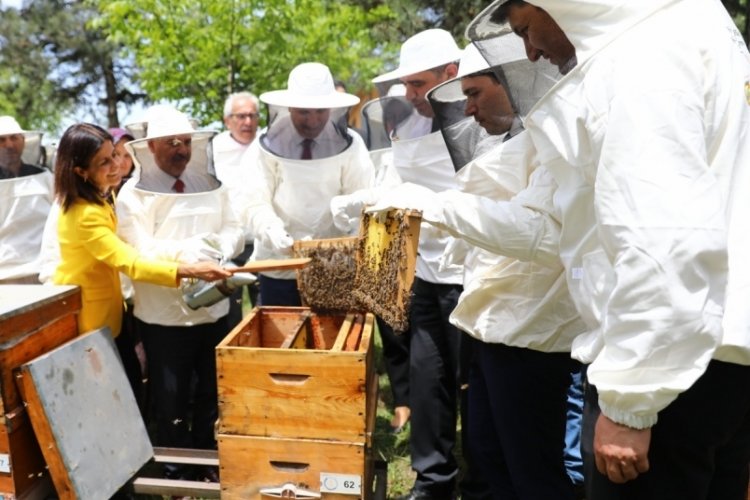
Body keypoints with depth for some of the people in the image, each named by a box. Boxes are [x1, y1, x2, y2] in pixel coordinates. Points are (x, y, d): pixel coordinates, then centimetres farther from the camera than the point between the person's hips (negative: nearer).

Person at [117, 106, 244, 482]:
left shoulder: (210, 185, 6)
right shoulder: (133, 194, -7)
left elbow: (233, 232, 2)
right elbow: (137, 253, -16)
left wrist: (217, 249, -20)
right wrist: (191, 251, -24)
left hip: (214, 308, 5)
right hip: (163, 315, -4)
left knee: (212, 394, 18)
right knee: (171, 400, 10)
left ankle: (209, 462, 37)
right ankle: (176, 471, 28)